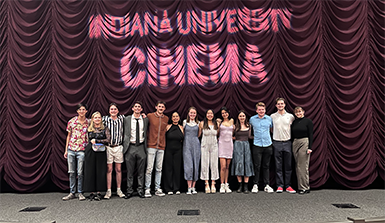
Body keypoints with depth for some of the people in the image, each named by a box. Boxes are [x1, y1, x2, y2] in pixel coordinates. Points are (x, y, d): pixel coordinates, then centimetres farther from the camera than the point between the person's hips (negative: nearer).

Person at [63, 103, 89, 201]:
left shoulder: (88, 123, 2)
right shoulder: (71, 121, 6)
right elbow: (68, 136, 10)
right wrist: (66, 150, 7)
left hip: (82, 150, -2)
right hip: (71, 150, 2)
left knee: (80, 173, -1)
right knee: (71, 172, 8)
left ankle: (80, 193, 10)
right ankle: (72, 193, 17)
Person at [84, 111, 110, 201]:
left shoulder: (105, 129, 3)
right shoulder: (89, 129, 11)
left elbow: (108, 140, -6)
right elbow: (87, 140, 21)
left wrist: (96, 141, -9)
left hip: (101, 152, -2)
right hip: (90, 152, 2)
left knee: (100, 172, -1)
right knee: (90, 171, 1)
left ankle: (98, 192, 6)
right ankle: (92, 192, 8)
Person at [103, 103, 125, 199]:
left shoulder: (122, 118, 5)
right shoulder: (105, 119, 1)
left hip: (118, 147, 1)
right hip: (108, 147, -1)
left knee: (118, 169, 7)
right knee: (109, 169, 2)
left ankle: (119, 190, 18)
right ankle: (108, 191, 9)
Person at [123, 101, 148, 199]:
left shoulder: (145, 120, 7)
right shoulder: (126, 119, 4)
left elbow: (146, 133, 13)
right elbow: (124, 133, 6)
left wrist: (145, 146, 7)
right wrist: (124, 146, 2)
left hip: (141, 147, 1)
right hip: (130, 147, -1)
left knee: (141, 171, 7)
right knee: (130, 171, 6)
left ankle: (140, 190, 17)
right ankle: (129, 190, 16)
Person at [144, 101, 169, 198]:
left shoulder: (166, 119, 10)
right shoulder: (149, 116, 0)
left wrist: (163, 144, 10)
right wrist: (147, 139, -2)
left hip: (161, 147, 4)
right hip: (151, 146, -3)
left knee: (159, 168, 8)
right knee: (149, 168, -3)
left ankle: (157, 189, 16)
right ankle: (147, 189, 7)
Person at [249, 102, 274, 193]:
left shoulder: (269, 119, 4)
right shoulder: (252, 119, 3)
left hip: (267, 145, 1)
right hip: (257, 145, -1)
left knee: (266, 166, 7)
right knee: (257, 166, -2)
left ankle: (267, 185, 15)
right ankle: (255, 185, 8)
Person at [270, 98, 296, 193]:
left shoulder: (290, 116, 6)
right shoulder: (272, 116, 4)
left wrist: (291, 136, 7)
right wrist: (276, 134, 7)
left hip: (287, 142, 1)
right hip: (277, 143, -1)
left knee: (288, 166, 4)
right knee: (278, 166, 2)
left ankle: (288, 186, 13)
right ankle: (279, 186, 9)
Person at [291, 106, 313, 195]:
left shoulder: (308, 121, -3)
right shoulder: (294, 122, 12)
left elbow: (310, 135, -7)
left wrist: (310, 147, -13)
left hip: (304, 143, -6)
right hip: (295, 143, 6)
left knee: (303, 166, -6)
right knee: (297, 166, 8)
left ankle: (305, 187, 2)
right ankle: (300, 186, 16)